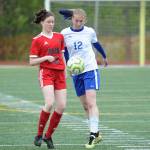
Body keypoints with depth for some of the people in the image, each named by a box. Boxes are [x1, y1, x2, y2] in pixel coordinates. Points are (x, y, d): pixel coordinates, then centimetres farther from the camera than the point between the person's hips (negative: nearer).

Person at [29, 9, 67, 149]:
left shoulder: (59, 36, 14)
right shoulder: (37, 40, 0)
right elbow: (32, 61, -1)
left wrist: (65, 71, 13)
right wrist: (46, 58, -14)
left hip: (59, 74, 5)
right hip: (46, 73, -5)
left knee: (61, 106, -4)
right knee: (49, 103, -22)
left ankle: (48, 136, 11)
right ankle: (39, 134, -6)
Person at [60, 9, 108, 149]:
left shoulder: (90, 32, 0)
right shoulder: (65, 33, -1)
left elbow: (96, 44, 18)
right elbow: (64, 51, 11)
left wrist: (104, 57, 33)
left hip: (90, 70, -2)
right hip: (76, 72, 2)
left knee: (91, 103, -15)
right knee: (85, 106, 7)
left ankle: (93, 134, -17)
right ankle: (96, 133, 17)